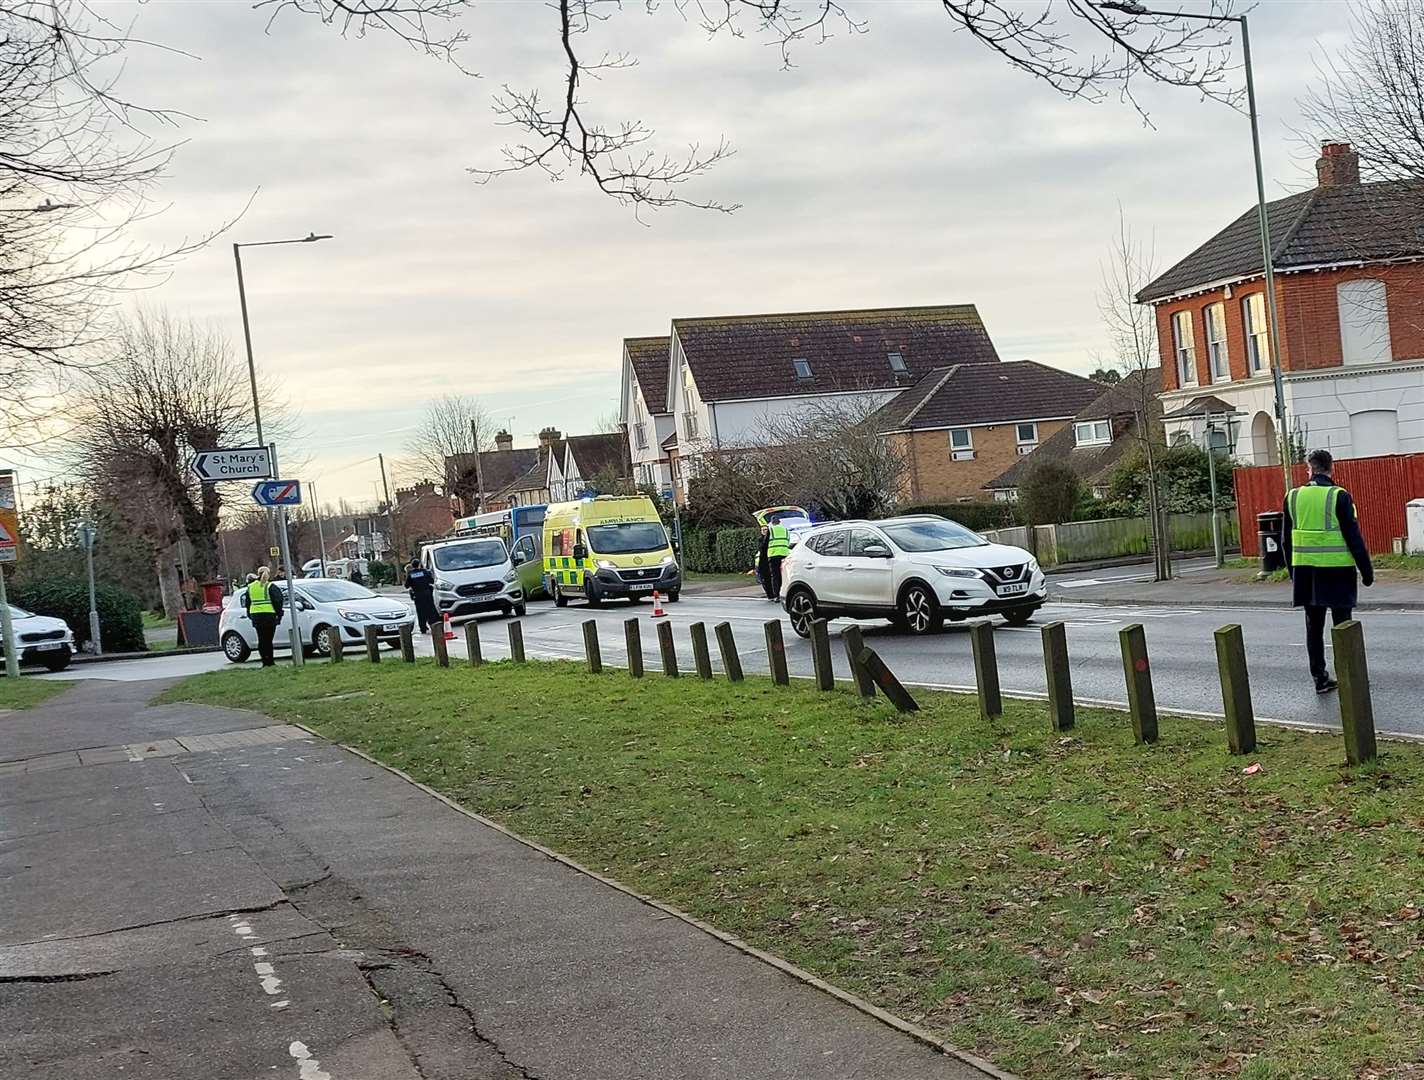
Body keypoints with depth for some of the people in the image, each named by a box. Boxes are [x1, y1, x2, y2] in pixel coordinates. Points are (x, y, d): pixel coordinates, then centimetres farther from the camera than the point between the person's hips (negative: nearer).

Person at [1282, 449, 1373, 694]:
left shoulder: (1293, 498, 1)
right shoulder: (1339, 497, -11)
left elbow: (1286, 539, 8)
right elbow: (1353, 537, -10)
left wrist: (1293, 570, 19)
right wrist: (1366, 570, -2)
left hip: (1306, 571, 4)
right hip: (1336, 571, -3)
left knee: (1313, 626, 11)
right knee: (1342, 625, 5)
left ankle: (1320, 678, 15)